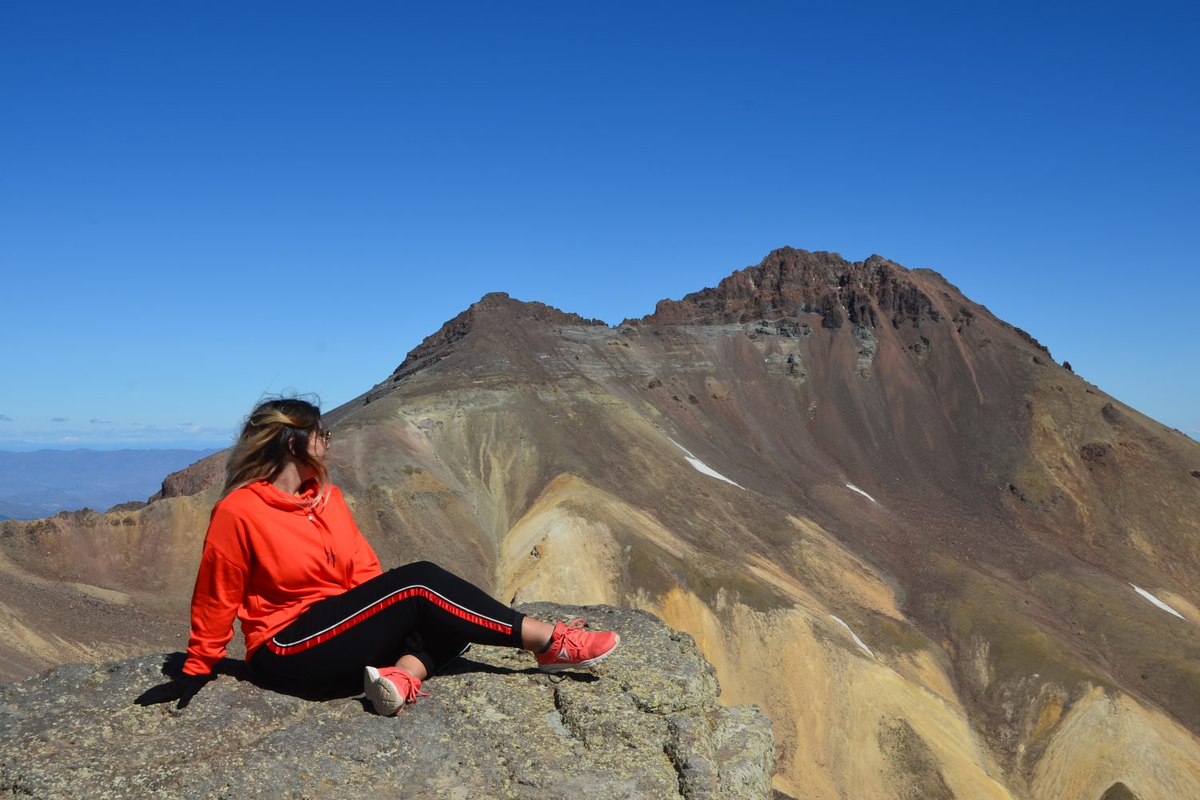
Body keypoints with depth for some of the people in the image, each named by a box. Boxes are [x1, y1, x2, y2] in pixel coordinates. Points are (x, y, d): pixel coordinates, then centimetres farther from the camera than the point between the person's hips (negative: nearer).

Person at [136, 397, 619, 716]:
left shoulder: (326, 497, 8)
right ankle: (548, 642, -19)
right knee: (420, 582, -22)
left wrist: (387, 613, -5)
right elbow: (216, 599, -6)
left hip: (341, 633, 8)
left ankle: (402, 673, -35)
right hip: (290, 654, -8)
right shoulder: (238, 511, -13)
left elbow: (363, 571, 9)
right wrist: (196, 672, 1)